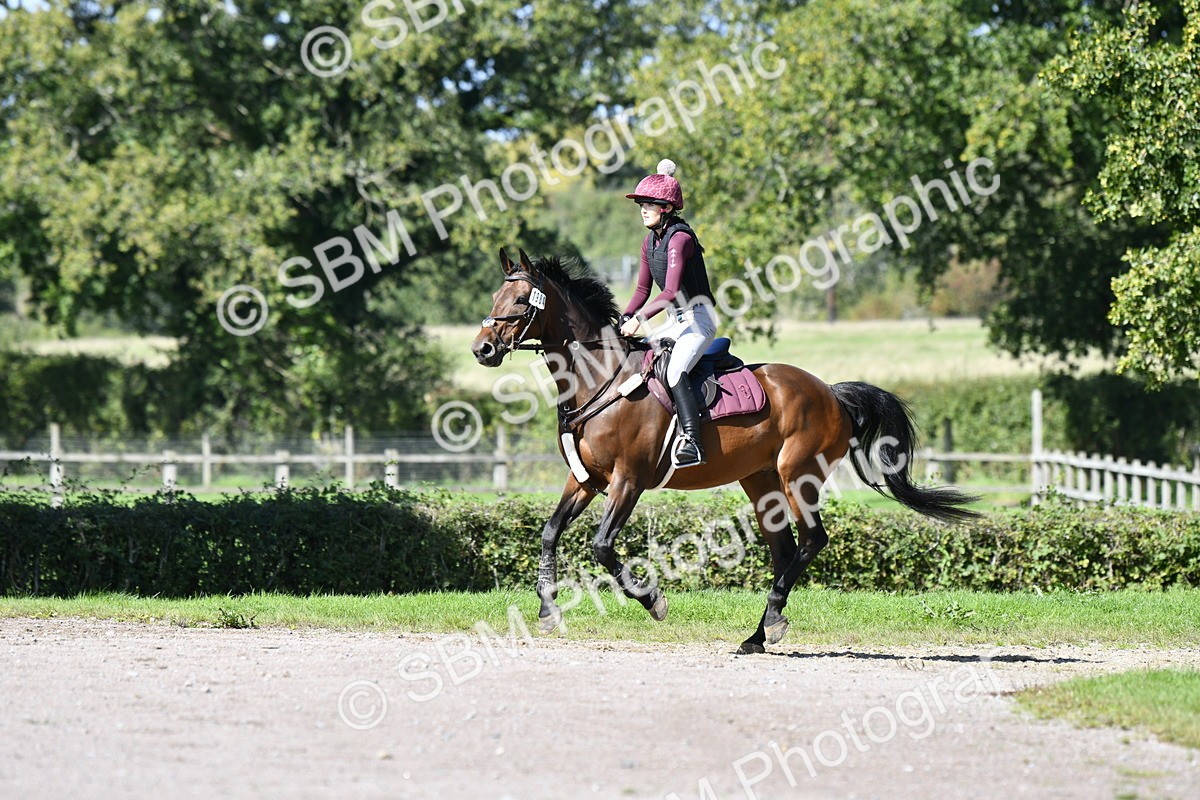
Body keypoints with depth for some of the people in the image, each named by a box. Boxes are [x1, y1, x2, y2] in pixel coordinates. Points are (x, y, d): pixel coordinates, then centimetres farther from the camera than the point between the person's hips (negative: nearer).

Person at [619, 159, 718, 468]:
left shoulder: (680, 238, -17)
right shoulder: (650, 242, 11)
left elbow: (670, 292, -27)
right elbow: (643, 289, 17)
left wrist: (639, 319, -31)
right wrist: (625, 320, 3)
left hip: (698, 319, -10)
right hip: (677, 323, 10)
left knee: (675, 371, -31)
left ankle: (692, 441, -42)